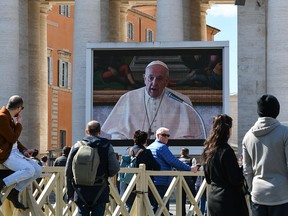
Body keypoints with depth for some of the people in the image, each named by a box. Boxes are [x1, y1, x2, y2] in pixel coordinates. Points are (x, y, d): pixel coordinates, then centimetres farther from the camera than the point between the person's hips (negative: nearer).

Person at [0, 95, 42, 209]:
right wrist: (19, 124, -4)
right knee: (29, 170, -28)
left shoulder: (9, 118, 17)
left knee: (37, 170, 0)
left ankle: (14, 193, 3)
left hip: (15, 152, 10)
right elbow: (13, 138, -18)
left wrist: (24, 150, 9)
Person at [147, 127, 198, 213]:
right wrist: (190, 169, -10)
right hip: (161, 184, -9)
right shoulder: (162, 147, -10)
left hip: (150, 183, 9)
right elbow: (174, 162, -15)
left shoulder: (149, 148, 16)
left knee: (154, 207, 12)